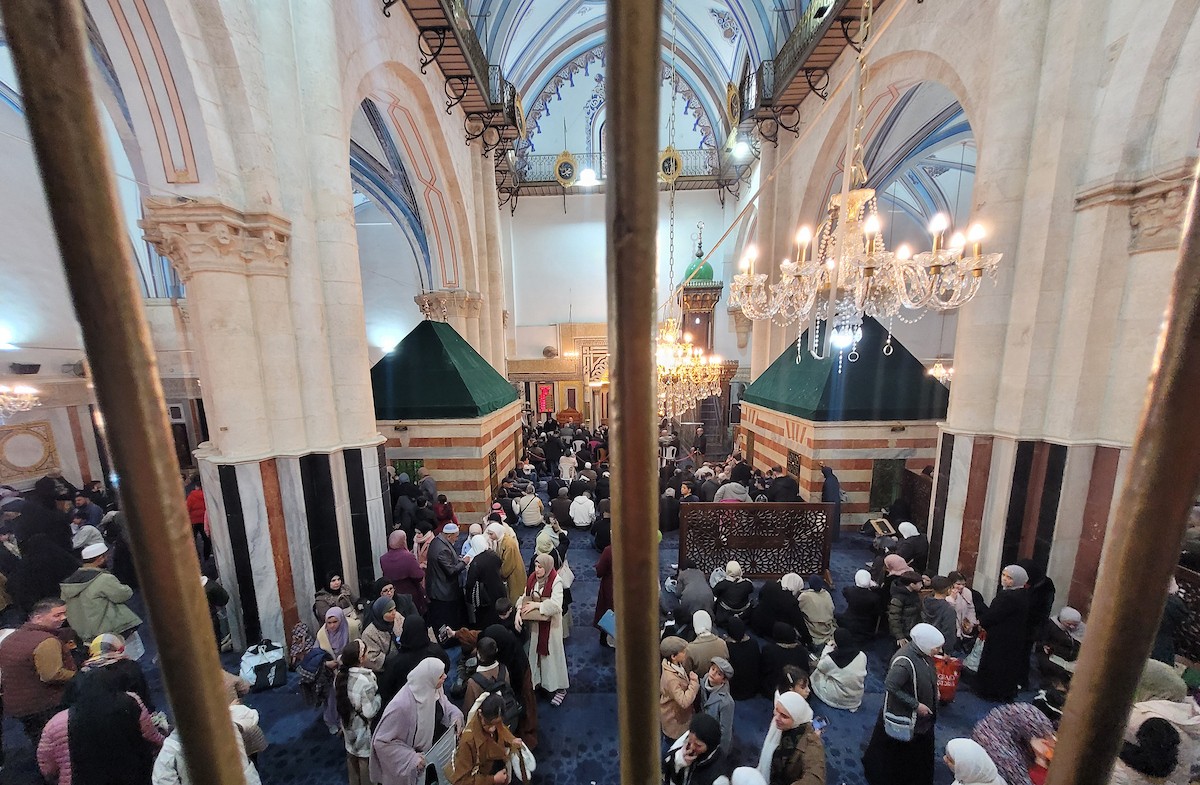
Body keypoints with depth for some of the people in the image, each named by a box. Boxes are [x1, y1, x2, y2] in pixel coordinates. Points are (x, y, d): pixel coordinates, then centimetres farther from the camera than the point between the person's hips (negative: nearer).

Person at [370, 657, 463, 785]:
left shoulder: (432, 689, -19)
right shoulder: (402, 705, -38)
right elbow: (382, 741, -26)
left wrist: (455, 714, -15)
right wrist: (411, 757, -27)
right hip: (407, 764, -5)